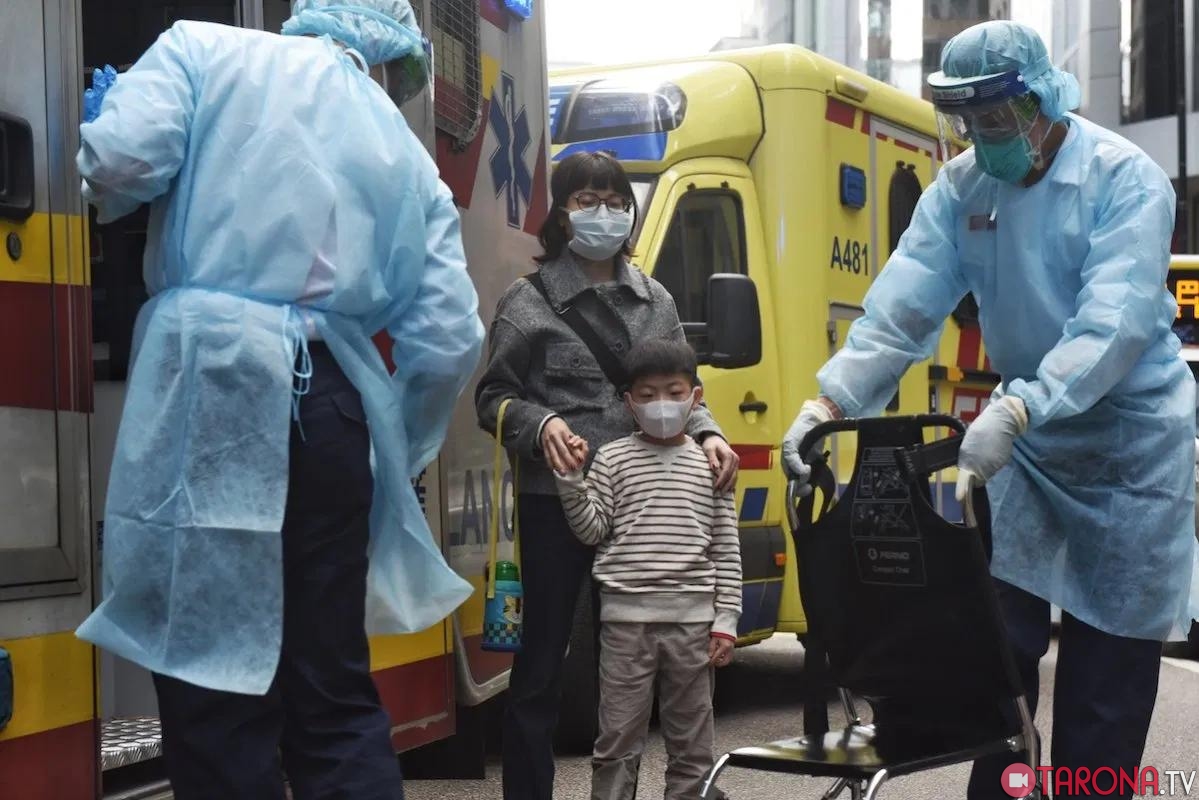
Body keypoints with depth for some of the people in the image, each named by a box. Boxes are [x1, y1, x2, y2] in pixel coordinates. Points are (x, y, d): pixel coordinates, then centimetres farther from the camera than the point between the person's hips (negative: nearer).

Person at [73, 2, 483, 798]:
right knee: (335, 690, 15)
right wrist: (397, 453, 26)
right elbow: (448, 339, 12)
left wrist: (109, 189, 17)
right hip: (334, 399, 4)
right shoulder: (409, 157, 18)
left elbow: (119, 162, -7)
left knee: (215, 684, 1)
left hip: (212, 382, -3)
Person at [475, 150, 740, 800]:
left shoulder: (656, 302, 13)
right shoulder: (529, 302, 0)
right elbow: (494, 397, 1)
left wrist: (707, 435, -2)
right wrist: (541, 425, -18)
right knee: (542, 659, 1)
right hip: (555, 501, -4)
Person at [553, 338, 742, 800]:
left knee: (692, 743, 9)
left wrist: (725, 620, 1)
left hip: (692, 619, 1)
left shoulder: (710, 465, 6)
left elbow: (727, 550, 6)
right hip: (627, 618, -1)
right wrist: (571, 479, -13)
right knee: (618, 741, 3)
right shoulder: (613, 460, 4)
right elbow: (591, 530, 0)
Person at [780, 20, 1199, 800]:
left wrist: (1017, 409, -42)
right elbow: (900, 310, -10)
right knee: (1001, 634, 3)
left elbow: (1114, 326, -30)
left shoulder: (1126, 179, -18)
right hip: (1026, 437, 5)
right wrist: (829, 401, -23)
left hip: (1131, 439, -4)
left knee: (1107, 657, 0)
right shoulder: (960, 187, -3)